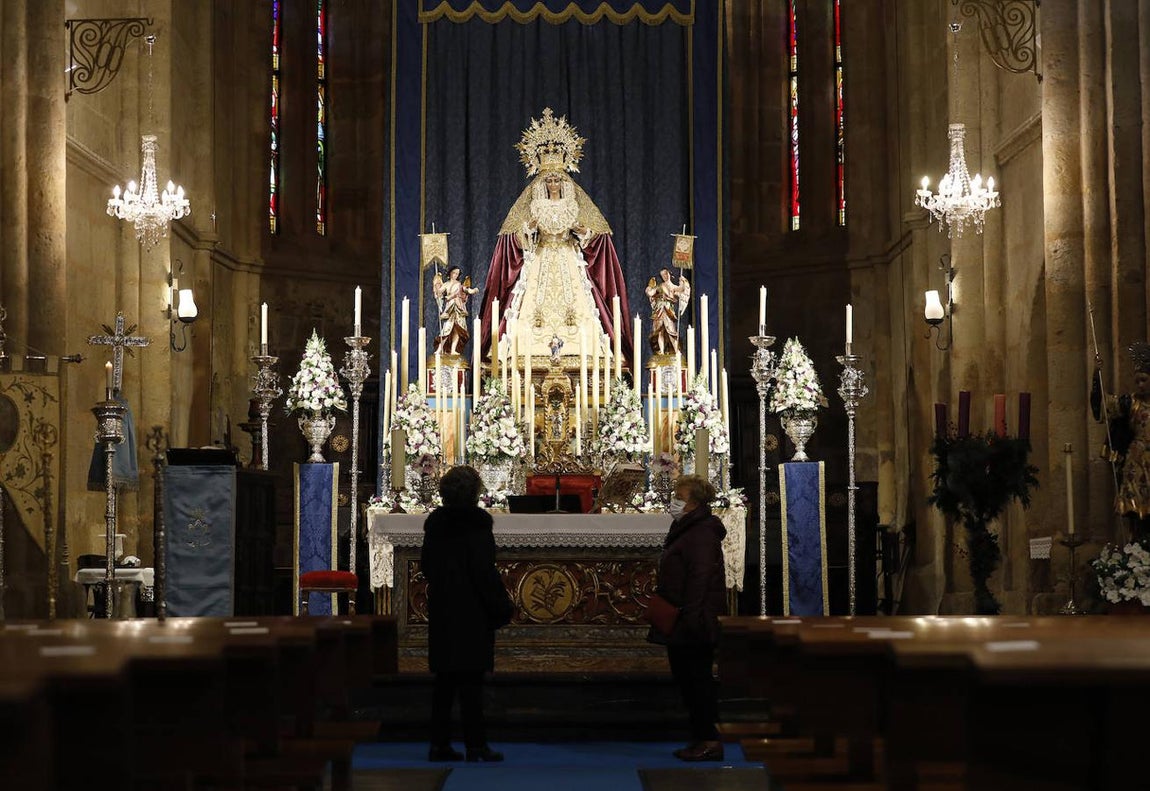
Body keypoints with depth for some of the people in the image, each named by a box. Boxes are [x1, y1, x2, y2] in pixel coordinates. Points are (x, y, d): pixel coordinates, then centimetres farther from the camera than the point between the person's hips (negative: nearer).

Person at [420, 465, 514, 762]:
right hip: (472, 613, -6)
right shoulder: (476, 523, -14)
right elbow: (485, 571, -17)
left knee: (444, 681, 11)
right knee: (471, 681, -3)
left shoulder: (435, 522, 6)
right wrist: (502, 607, -9)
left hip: (441, 612, 6)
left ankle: (439, 743, 12)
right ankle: (475, 746, -1)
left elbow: (426, 565, 13)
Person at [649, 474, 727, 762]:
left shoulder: (703, 533, -15)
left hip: (694, 624, -11)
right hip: (681, 625, 11)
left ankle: (709, 740, -2)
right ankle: (701, 738, 18)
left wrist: (690, 617, -25)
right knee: (685, 678, 13)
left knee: (697, 679, -7)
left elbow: (700, 578, -22)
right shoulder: (685, 529, 18)